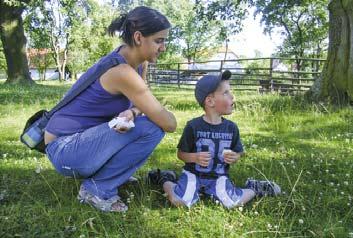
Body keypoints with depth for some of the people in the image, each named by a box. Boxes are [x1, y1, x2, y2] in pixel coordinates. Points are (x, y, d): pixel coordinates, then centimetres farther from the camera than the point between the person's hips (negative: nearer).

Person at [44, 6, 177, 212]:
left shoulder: (132, 62, 2)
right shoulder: (122, 72, -26)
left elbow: (139, 105, 4)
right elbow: (169, 124, -24)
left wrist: (131, 113, -19)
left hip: (82, 139, 9)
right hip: (65, 149, -9)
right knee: (151, 128, -23)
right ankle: (98, 189, -8)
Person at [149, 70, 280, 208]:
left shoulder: (231, 127, -2)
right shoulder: (193, 126, -11)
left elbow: (238, 153, 10)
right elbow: (181, 153, -2)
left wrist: (234, 158, -14)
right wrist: (195, 157, -22)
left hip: (218, 176, 2)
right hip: (193, 173, -2)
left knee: (233, 203, -21)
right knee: (180, 202, -23)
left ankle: (254, 189, 11)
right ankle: (166, 180, 9)